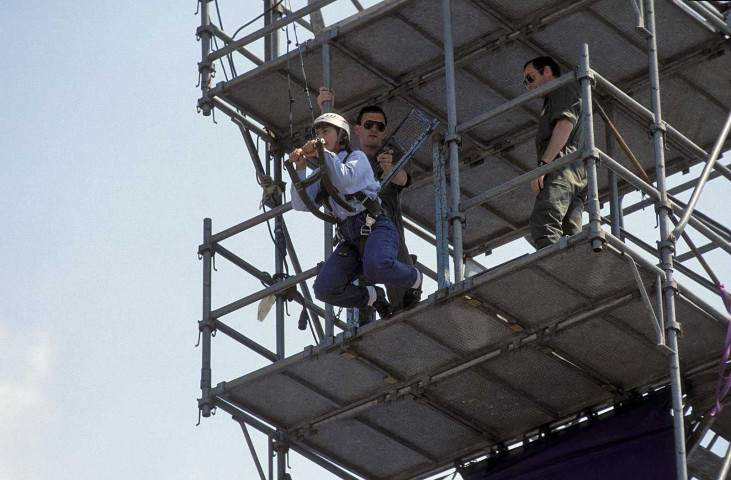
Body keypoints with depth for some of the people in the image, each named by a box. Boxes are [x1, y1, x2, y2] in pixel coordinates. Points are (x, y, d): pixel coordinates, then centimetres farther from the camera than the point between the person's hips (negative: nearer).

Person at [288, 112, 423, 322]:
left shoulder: (357, 158, 8)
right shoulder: (320, 174, 23)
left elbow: (345, 181, -15)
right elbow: (301, 204, 7)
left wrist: (323, 153, -17)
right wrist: (300, 169, -4)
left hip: (376, 227, -5)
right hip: (349, 239, 5)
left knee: (376, 267, -38)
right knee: (324, 288, -16)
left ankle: (415, 279, -7)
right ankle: (374, 298, 5)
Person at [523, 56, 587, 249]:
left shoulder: (563, 90, 11)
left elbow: (565, 124, -7)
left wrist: (543, 164, -17)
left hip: (562, 169, -10)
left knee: (544, 228, -28)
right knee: (569, 235, -6)